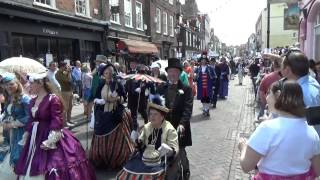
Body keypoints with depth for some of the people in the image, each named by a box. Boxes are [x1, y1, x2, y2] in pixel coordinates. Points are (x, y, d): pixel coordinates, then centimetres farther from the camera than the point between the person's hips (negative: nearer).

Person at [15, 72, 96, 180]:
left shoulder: (53, 99, -16)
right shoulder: (32, 101, 8)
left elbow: (57, 121, -21)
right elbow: (31, 120, 16)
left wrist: (50, 140, -26)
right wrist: (26, 135, 15)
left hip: (49, 137, -8)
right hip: (35, 139, 8)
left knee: (54, 170, -2)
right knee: (32, 170, 17)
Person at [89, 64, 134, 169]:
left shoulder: (118, 85, -3)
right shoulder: (100, 85, 2)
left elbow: (124, 97, -1)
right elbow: (95, 98, 7)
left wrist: (118, 98, -20)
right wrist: (99, 101, -14)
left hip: (116, 115, -2)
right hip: (103, 115, 2)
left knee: (117, 138, 4)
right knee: (102, 139, 9)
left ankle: (118, 161, 19)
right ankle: (102, 161, 26)